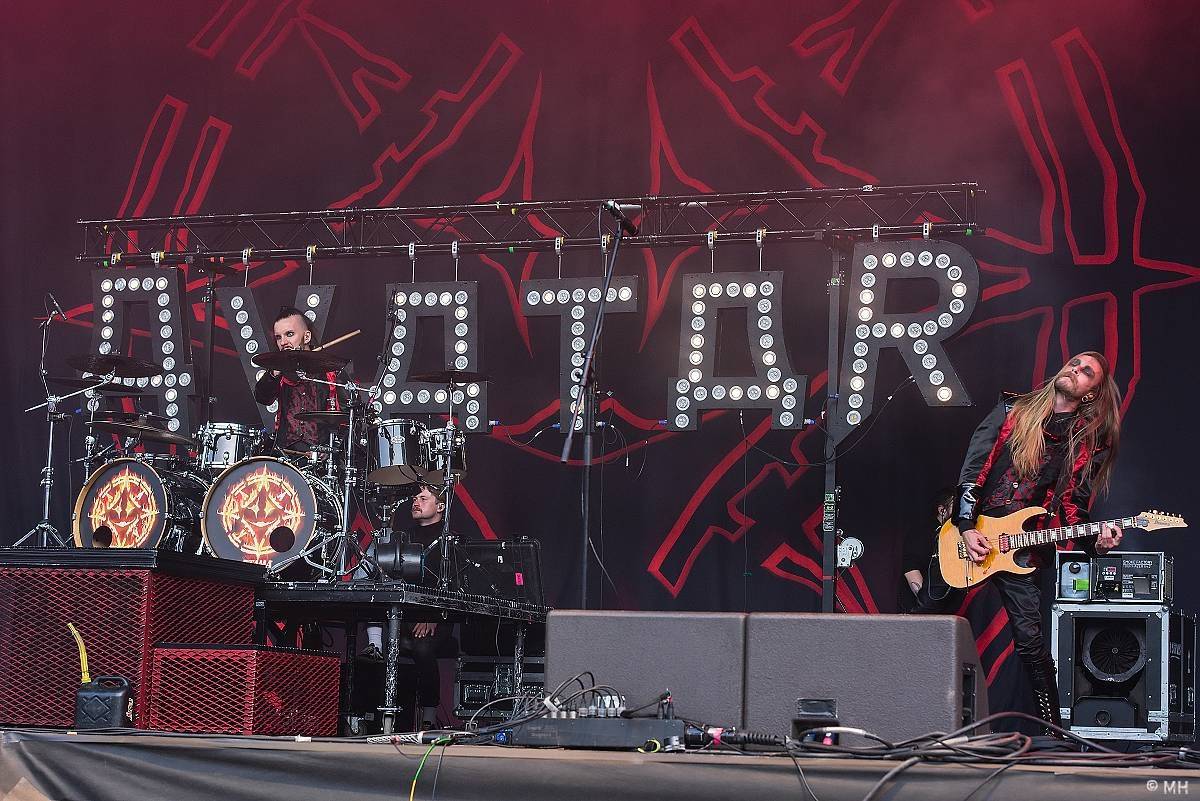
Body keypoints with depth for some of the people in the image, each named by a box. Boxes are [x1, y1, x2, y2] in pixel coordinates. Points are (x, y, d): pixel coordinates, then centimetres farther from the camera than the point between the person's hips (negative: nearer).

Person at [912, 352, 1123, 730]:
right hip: (968, 533, 1)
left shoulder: (1087, 444, 3)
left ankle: (1052, 724, 0)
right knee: (926, 611, 11)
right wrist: (966, 528, -11)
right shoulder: (1013, 410, 2)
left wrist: (1094, 540, -17)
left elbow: (1073, 505, 4)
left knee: (1030, 639, -11)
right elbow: (972, 468, -2)